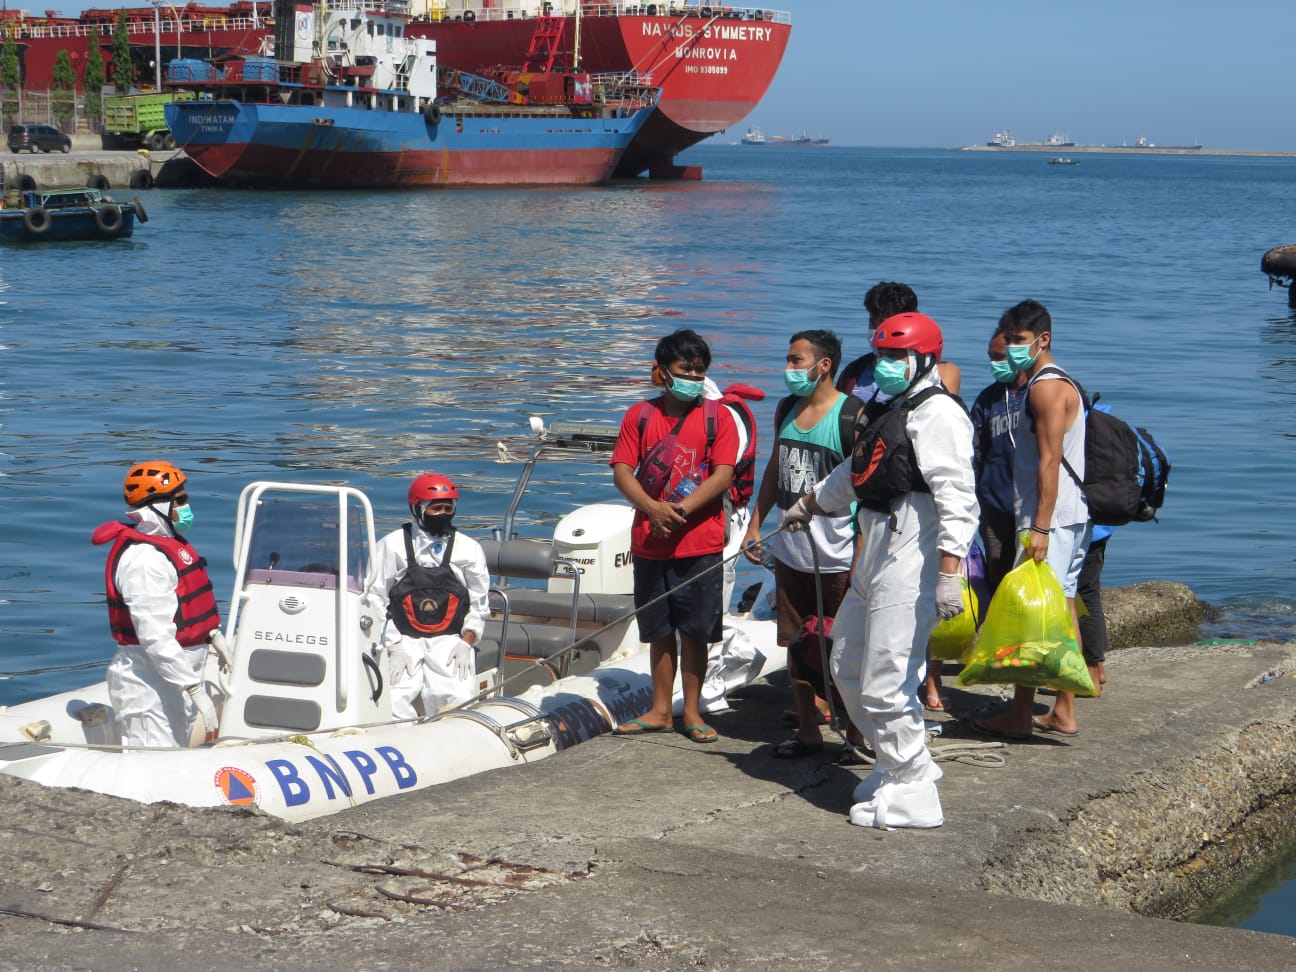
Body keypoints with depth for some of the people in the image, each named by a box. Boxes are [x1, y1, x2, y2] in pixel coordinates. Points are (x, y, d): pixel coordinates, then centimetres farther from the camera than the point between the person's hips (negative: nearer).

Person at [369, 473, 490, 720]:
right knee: (393, 702, -25)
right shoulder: (392, 546, 8)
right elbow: (375, 601, 4)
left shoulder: (469, 549, 13)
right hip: (403, 641, -1)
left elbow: (478, 605, 14)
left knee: (458, 700, -25)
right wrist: (393, 649, -8)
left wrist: (466, 643, -3)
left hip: (451, 642, 1)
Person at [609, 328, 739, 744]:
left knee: (695, 631, 2)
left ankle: (691, 711, 14)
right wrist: (653, 508, -18)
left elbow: (724, 474, -8)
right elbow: (622, 471, -1)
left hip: (700, 543, -2)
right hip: (650, 544, 2)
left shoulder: (717, 416, 0)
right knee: (660, 630, 10)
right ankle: (660, 710, 20)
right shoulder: (641, 415, 5)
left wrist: (682, 508, -19)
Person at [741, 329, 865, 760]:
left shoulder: (854, 416, -13)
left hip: (838, 558, -7)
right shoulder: (785, 410, 10)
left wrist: (864, 555, -19)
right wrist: (755, 525, 16)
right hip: (790, 552, 7)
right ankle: (807, 732, 24)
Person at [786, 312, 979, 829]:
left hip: (909, 568, -11)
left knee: (886, 684, -10)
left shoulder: (937, 414, -12)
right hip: (874, 562, 11)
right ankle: (899, 765, 31)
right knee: (849, 669, 18)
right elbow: (855, 472, 38)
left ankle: (912, 796, 1)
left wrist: (950, 572, -29)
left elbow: (957, 497, -21)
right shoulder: (894, 410, 21)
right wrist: (809, 504, 52)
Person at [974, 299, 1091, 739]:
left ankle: (1020, 715, -3)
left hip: (1049, 518, -10)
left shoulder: (1045, 386, -14)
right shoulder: (1058, 382, 18)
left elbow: (1049, 461, -20)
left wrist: (1040, 527, -24)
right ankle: (1063, 712, 15)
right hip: (1071, 516, 10)